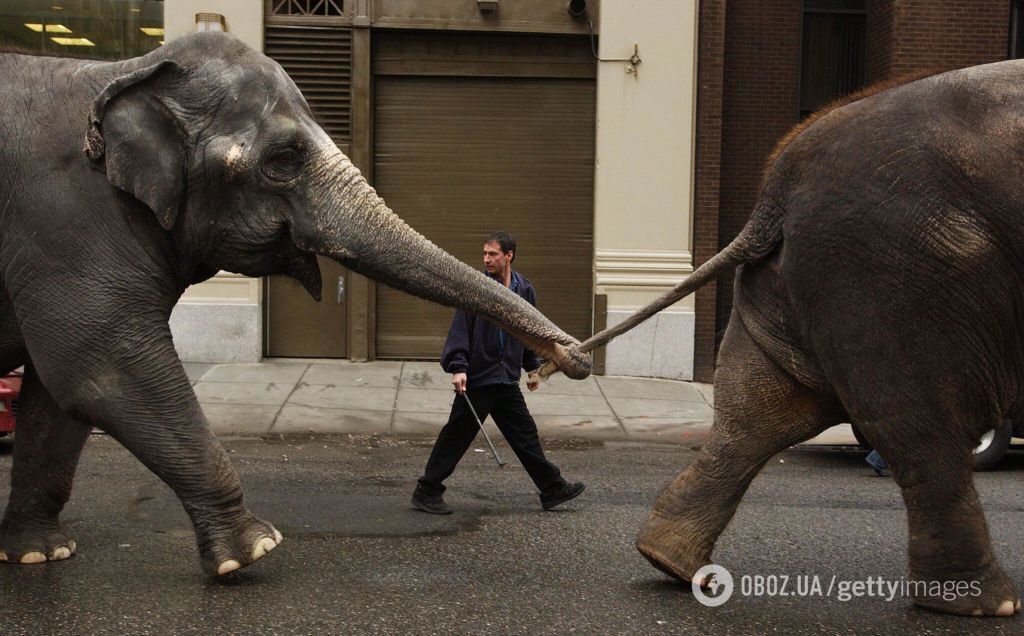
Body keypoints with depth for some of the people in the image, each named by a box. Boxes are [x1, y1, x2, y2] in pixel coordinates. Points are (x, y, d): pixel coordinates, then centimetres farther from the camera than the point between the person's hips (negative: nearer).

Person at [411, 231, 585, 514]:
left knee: (526, 434, 12)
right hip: (476, 379, -5)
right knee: (456, 436, 0)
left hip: (507, 380, 5)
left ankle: (552, 489, 21)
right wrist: (458, 367, -19)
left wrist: (532, 367, 23)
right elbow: (460, 330, -12)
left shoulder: (525, 290, 8)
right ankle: (426, 492, 11)